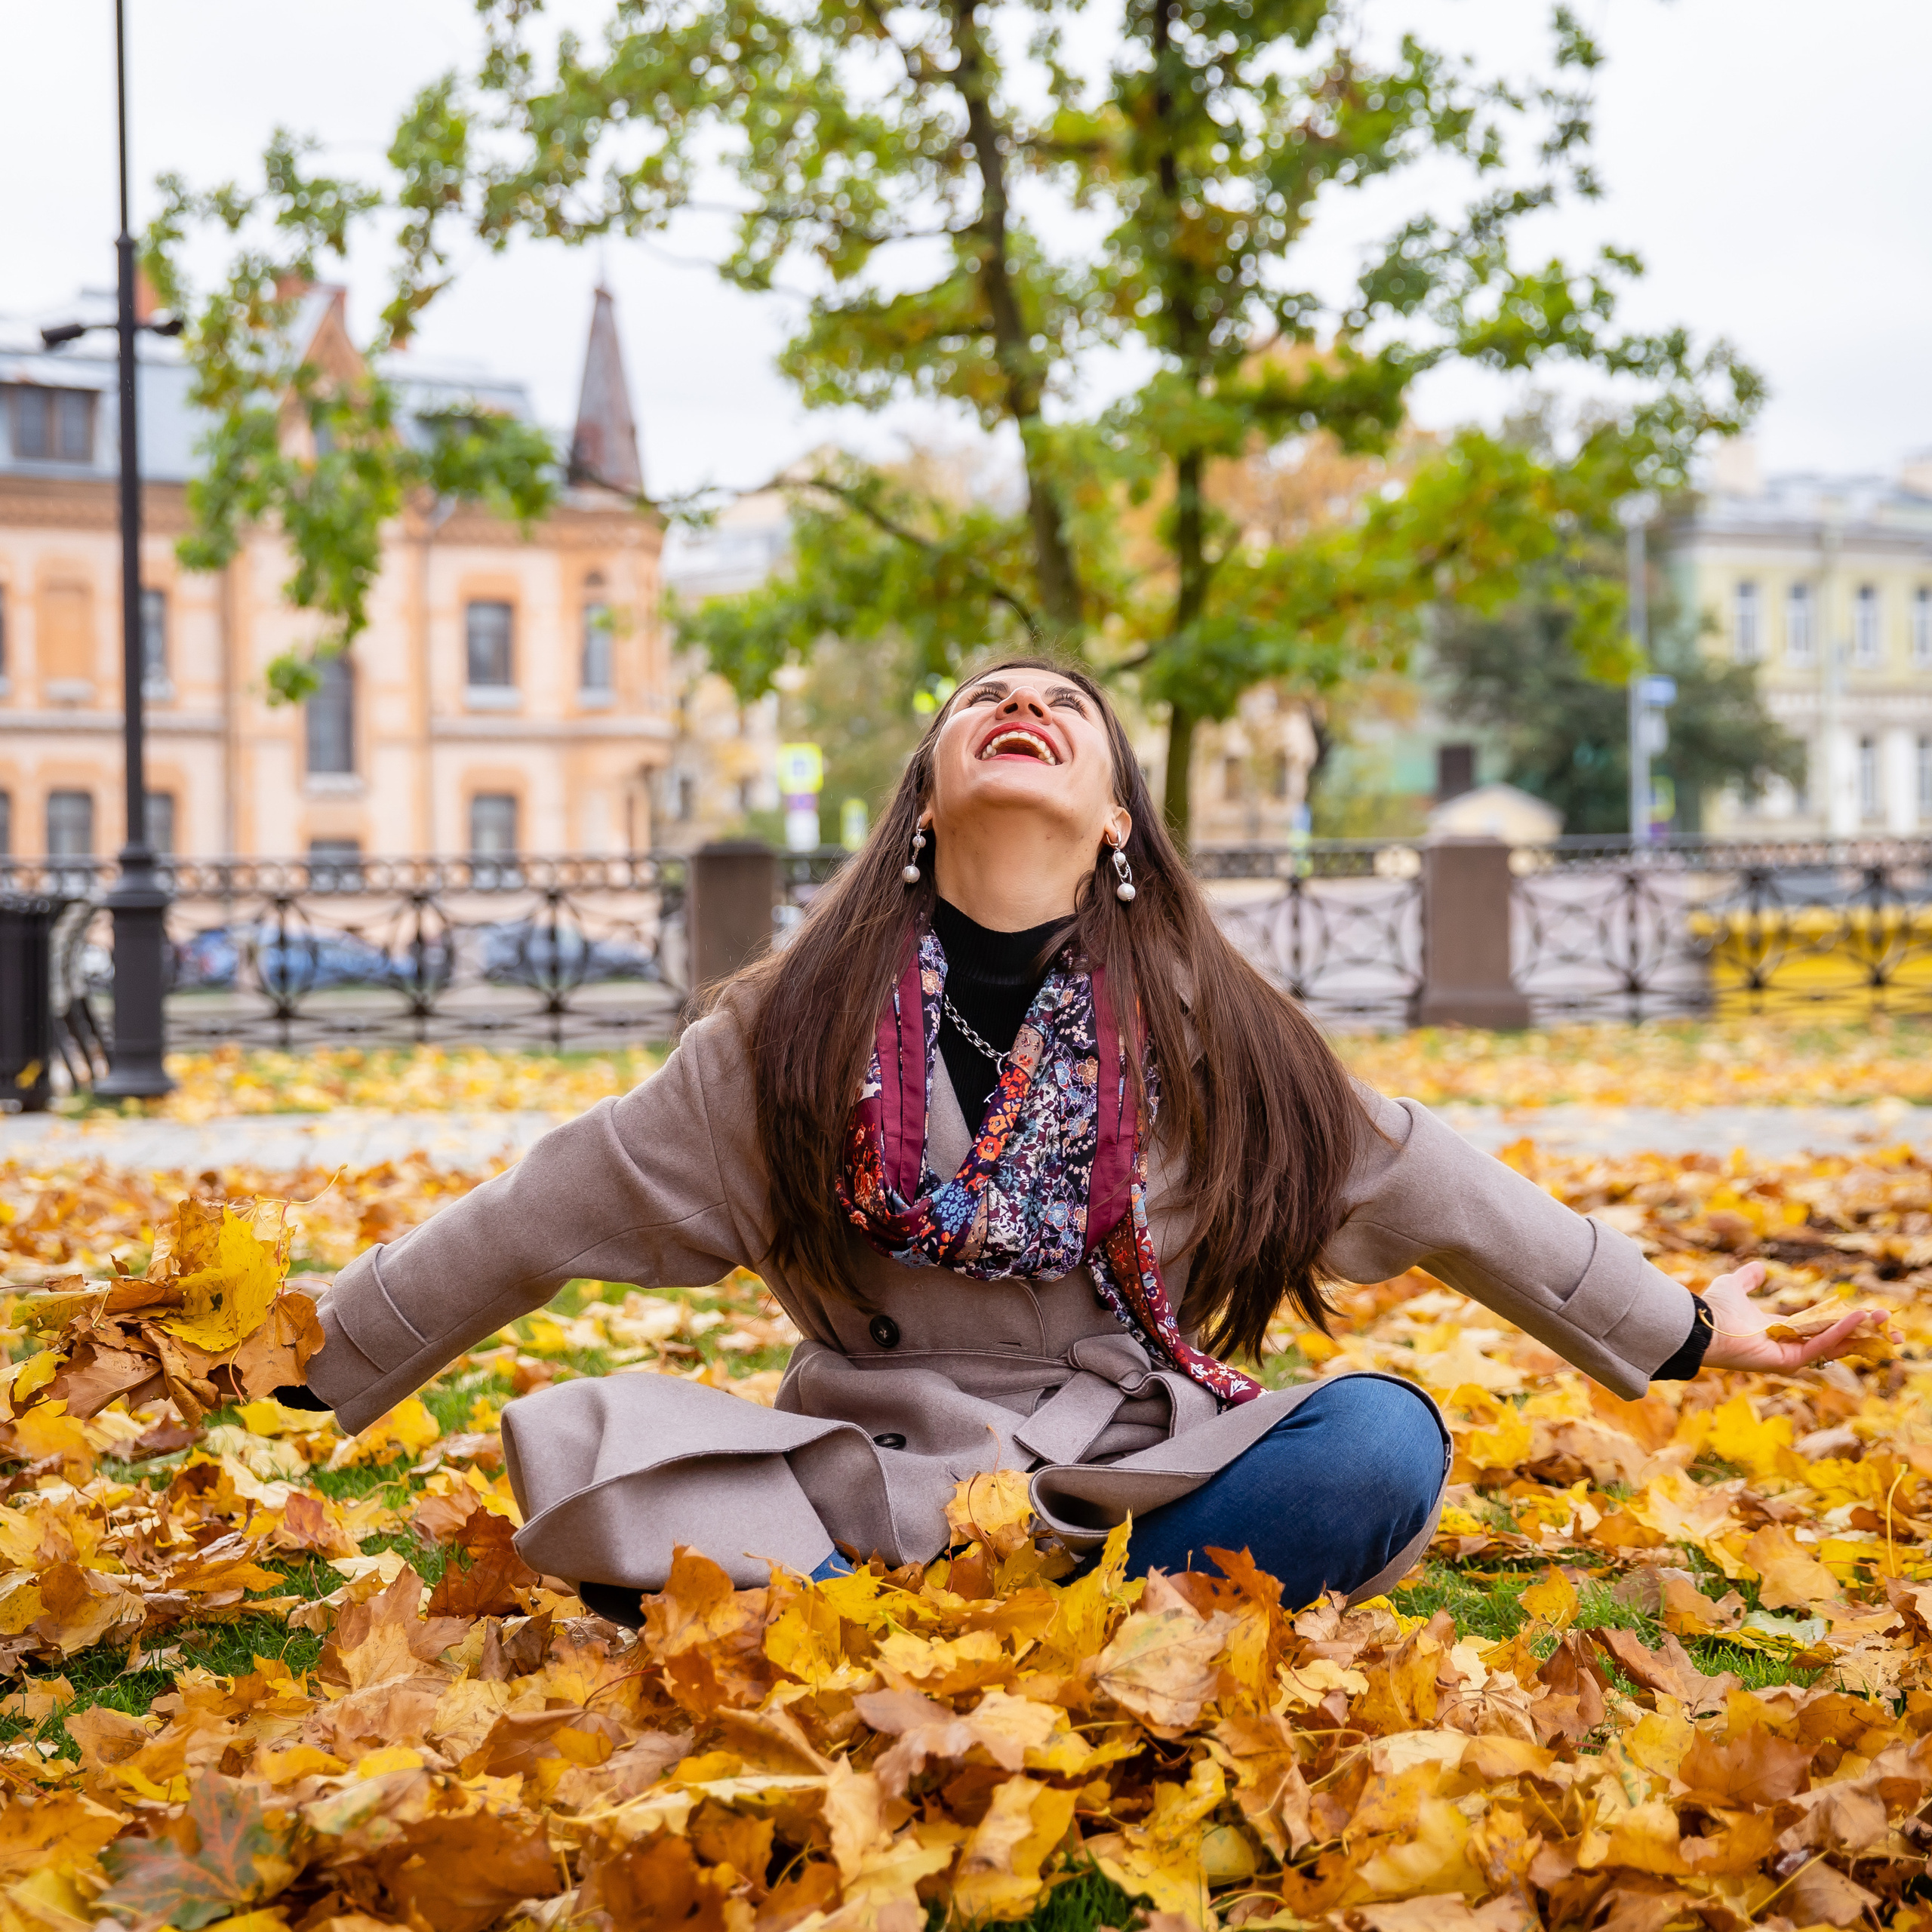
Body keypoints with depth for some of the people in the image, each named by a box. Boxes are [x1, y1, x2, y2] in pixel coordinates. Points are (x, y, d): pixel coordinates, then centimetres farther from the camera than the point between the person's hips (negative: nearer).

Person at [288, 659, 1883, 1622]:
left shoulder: (1210, 1032, 4)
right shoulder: (793, 1032, 3)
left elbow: (1430, 1192, 12)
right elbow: (551, 1214, 6)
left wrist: (1680, 1331, 16)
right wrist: (315, 1375, 6)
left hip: (1142, 1491, 1)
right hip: (874, 1496, -1)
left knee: (1383, 1441, -28)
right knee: (593, 1457, -28)